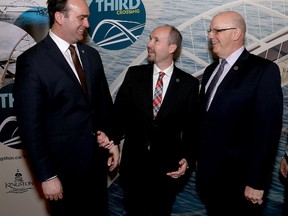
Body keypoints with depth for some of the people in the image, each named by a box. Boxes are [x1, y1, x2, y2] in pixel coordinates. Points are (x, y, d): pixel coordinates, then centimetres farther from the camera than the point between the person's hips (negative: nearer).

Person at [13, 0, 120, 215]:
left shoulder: (91, 55, 5)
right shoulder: (32, 61, -15)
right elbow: (30, 125, -15)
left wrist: (112, 141, 6)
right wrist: (46, 175, -13)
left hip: (97, 159, 6)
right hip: (63, 165, -5)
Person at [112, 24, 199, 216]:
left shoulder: (189, 83, -4)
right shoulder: (134, 74, 0)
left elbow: (191, 127, 0)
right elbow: (120, 112, -2)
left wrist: (187, 158, -10)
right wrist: (112, 139, -16)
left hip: (167, 167, -1)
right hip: (133, 162, 1)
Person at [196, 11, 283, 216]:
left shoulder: (264, 70, -12)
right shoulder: (211, 70, 11)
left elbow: (267, 129, -17)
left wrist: (256, 182, -18)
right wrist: (197, 158, 10)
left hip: (239, 178, -6)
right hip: (208, 173, 6)